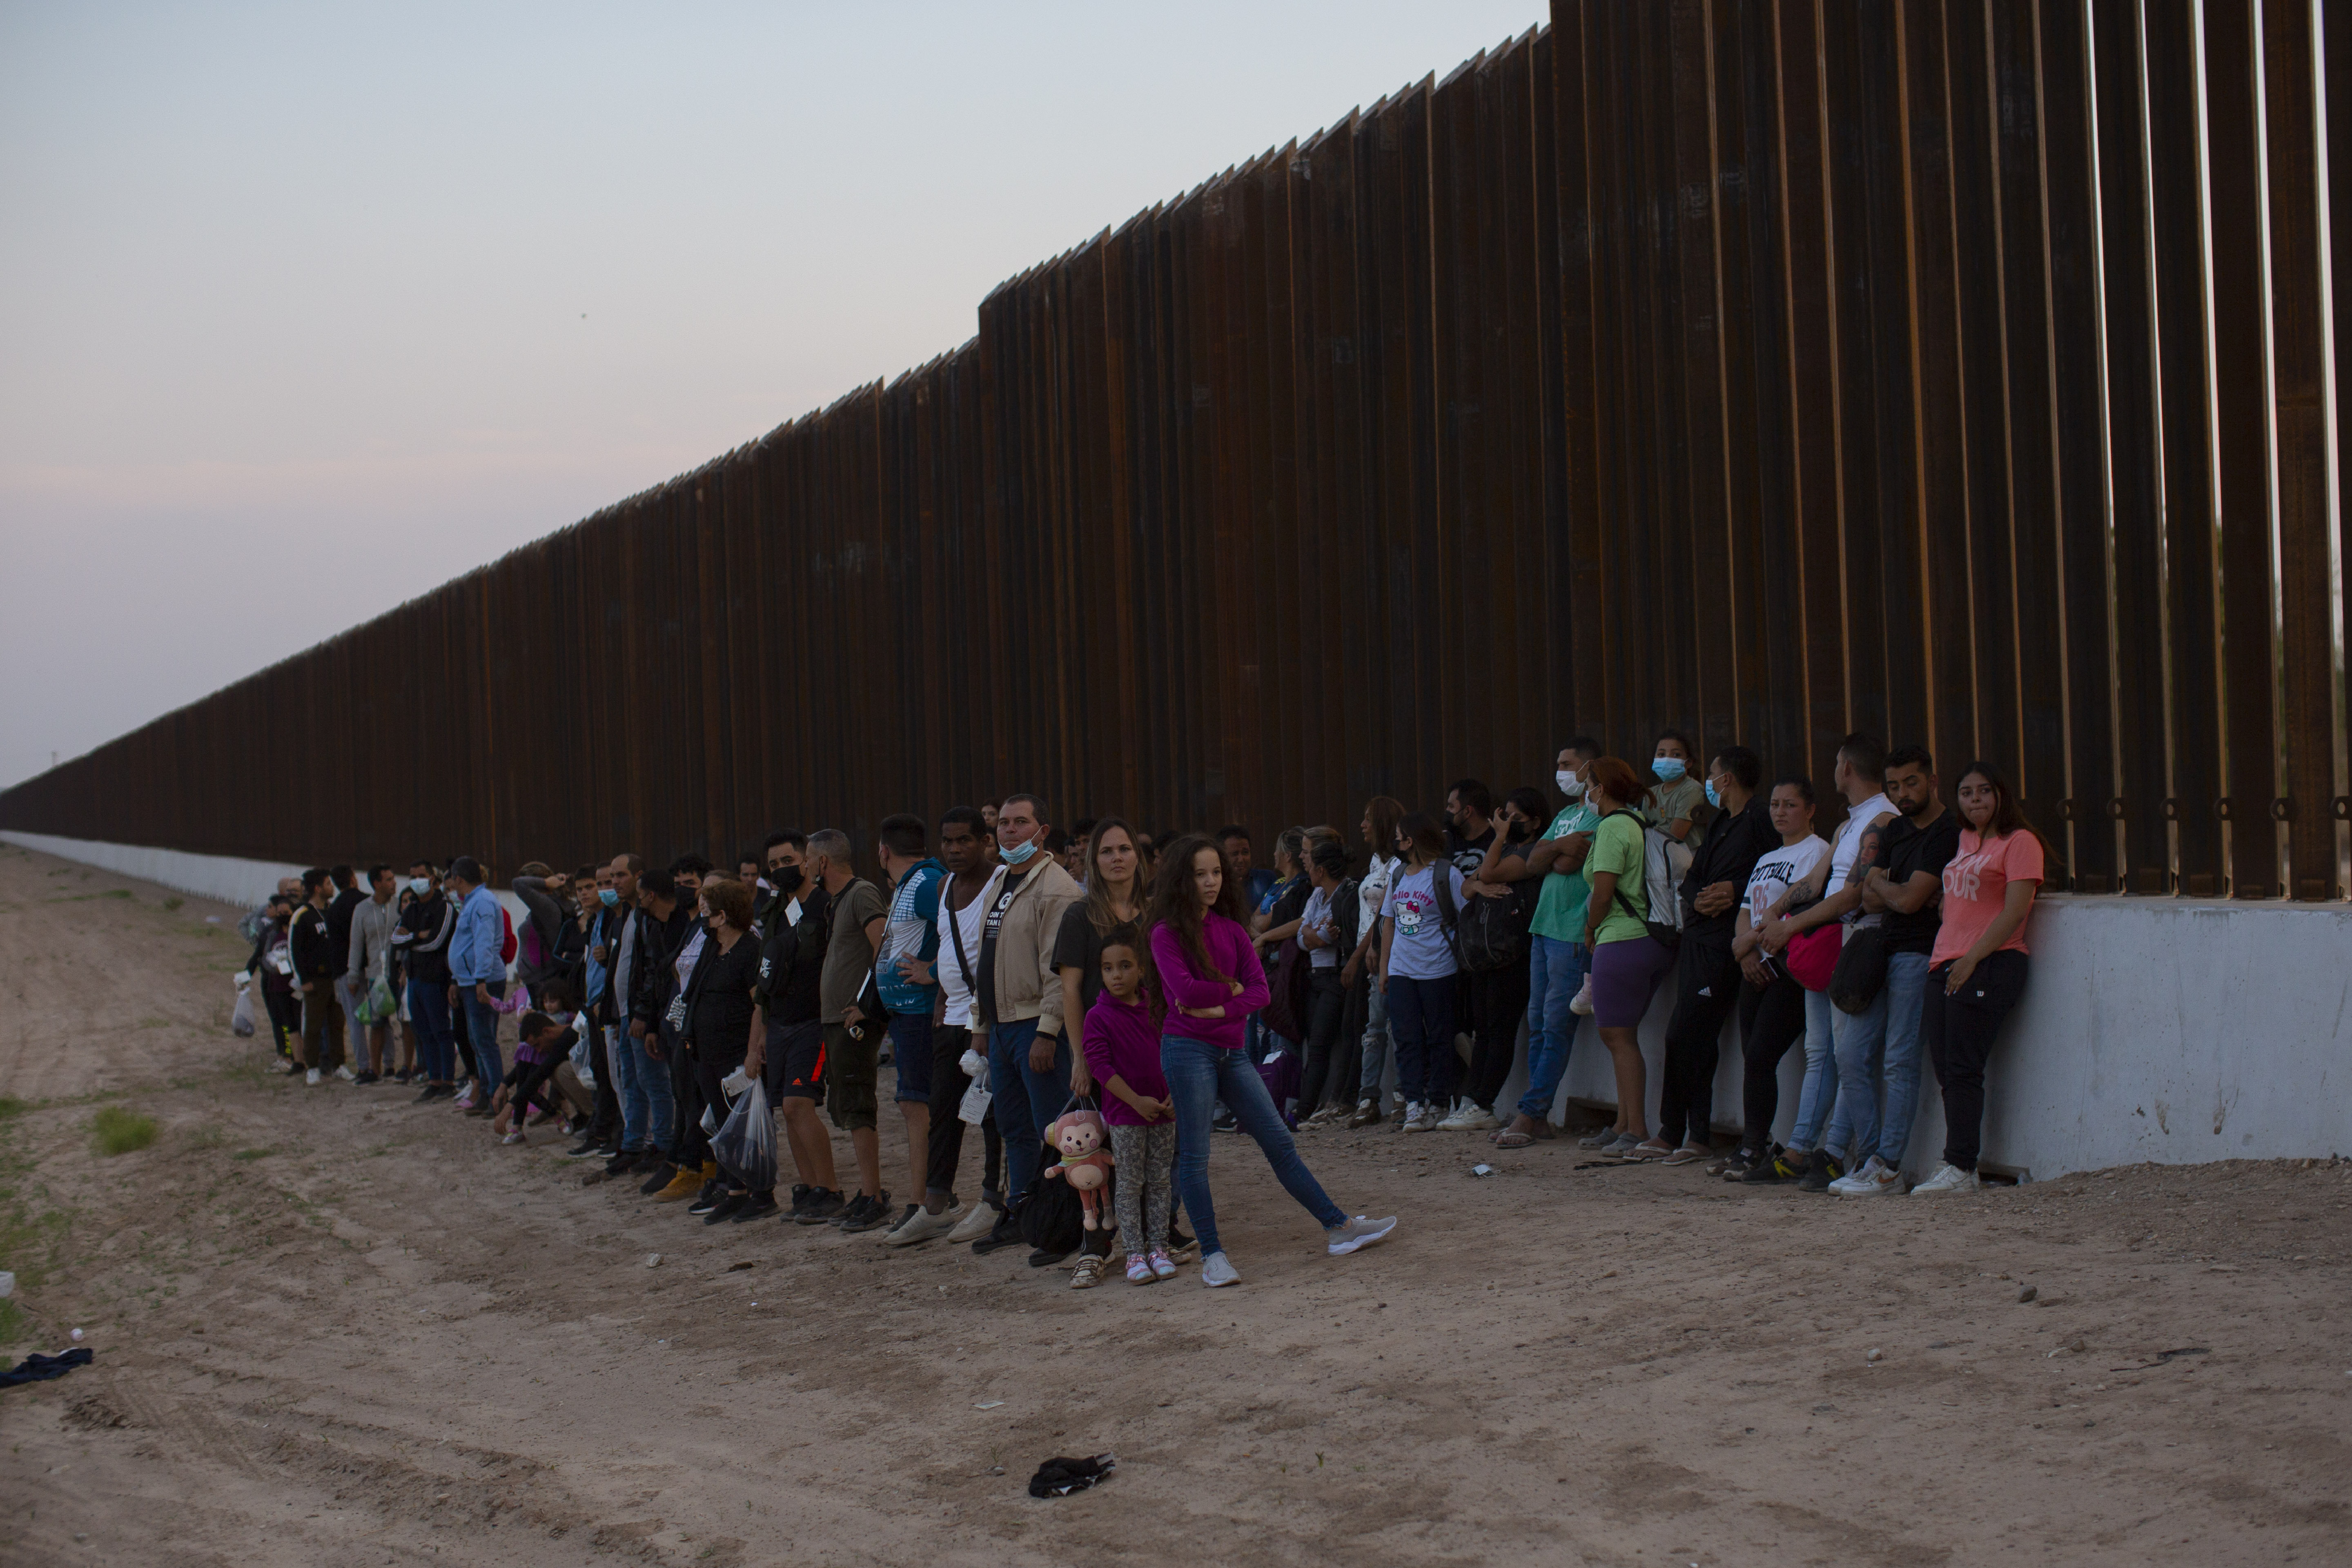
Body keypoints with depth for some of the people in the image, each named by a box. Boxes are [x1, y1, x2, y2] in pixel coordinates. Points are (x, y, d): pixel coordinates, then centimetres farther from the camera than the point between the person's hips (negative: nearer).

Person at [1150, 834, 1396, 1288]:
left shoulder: (1231, 931, 13)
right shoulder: (1167, 933, -3)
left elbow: (1260, 990, 3)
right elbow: (1185, 990, -17)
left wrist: (1220, 1009, -13)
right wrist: (1232, 987, -3)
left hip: (1231, 1050, 6)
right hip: (1188, 1050, -6)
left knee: (1280, 1143, 7)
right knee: (1194, 1156, -2)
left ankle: (1337, 1228, 10)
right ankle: (1212, 1256, 3)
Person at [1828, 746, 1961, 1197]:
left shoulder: (1947, 834, -10)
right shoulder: (1896, 831, 19)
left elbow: (1909, 900, -16)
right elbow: (1870, 901, 14)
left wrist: (1878, 882, 5)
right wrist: (1896, 891, -7)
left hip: (1917, 954, -8)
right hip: (1882, 951, 9)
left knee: (1899, 1064, -9)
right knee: (1852, 1058, 3)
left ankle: (1887, 1169, -7)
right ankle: (1870, 1155, 8)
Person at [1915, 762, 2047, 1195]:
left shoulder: (2019, 842, -5)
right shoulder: (1965, 841, 20)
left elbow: (2015, 912, -13)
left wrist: (1972, 959, -17)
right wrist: (1939, 957, 17)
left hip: (1990, 965, -8)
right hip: (1947, 965, 8)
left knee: (1962, 1069, -10)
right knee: (1946, 1069, 4)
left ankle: (1960, 1169, -8)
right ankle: (1958, 1169, 7)